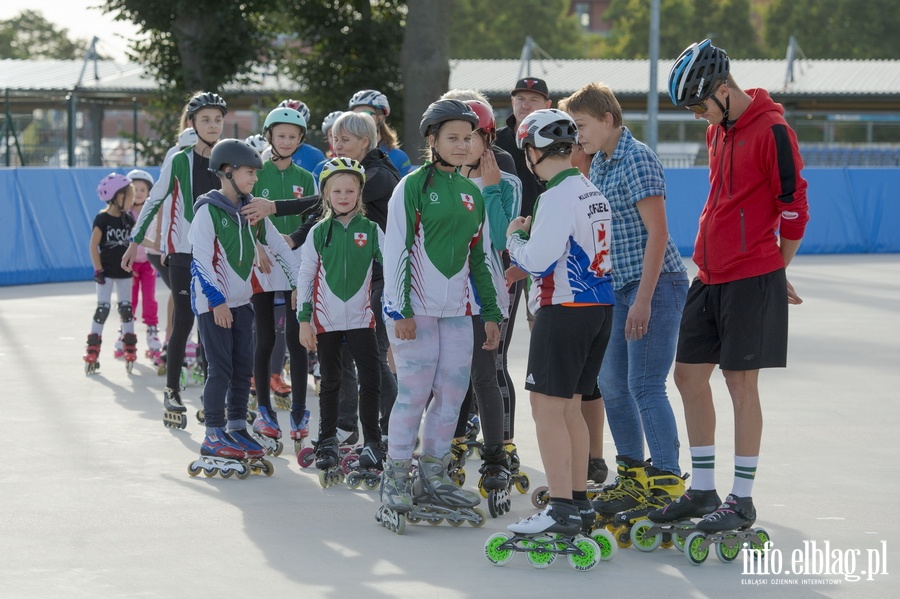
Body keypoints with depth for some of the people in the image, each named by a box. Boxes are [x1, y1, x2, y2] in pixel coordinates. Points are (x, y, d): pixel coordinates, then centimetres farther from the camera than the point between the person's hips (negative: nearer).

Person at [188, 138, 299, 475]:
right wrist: (217, 301, -18)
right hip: (212, 303, -7)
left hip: (241, 301, 7)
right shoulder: (208, 211, -12)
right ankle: (214, 438, 0)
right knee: (221, 369, -6)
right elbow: (201, 261, -15)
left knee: (244, 368, 7)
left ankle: (236, 430, 18)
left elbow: (279, 247, 13)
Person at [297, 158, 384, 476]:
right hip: (326, 319, 1)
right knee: (330, 383, 10)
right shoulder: (318, 233, 2)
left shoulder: (371, 230, 0)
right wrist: (304, 320, -1)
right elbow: (305, 277, 3)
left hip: (361, 318, 0)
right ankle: (327, 441, 23)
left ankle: (372, 441, 7)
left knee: (371, 380, -6)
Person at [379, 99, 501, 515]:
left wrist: (490, 312, 15)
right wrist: (400, 310, -15)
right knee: (415, 392, -7)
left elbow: (479, 257, 19)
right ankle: (395, 480, 2)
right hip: (416, 308, -6)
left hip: (457, 309, 6)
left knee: (453, 393, 4)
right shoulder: (413, 186, -5)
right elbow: (396, 251, -9)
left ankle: (432, 477, 15)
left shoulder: (472, 194, 15)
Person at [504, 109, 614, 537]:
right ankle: (578, 500, 22)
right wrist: (530, 238, 16)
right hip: (599, 307, 9)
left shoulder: (558, 195, -15)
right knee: (569, 407, 17)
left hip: (565, 310, -9)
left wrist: (514, 237, 1)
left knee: (547, 408, -8)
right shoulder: (592, 192, 13)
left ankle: (562, 511, -12)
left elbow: (538, 261, -18)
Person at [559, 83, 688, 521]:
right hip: (619, 287, 10)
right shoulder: (598, 163, 13)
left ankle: (667, 484, -8)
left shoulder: (636, 160, -14)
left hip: (655, 284, -10)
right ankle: (634, 478, 21)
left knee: (645, 386, -12)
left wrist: (643, 299, -22)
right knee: (612, 384, 11)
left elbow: (657, 233, -19)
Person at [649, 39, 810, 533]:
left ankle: (742, 500, 4)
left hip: (751, 279, -9)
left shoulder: (771, 130, -14)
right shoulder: (718, 131, 13)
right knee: (689, 374, 8)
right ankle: (703, 491, 17)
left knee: (740, 383, -4)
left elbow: (794, 208, -12)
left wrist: (774, 273, -2)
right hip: (710, 277, 9)